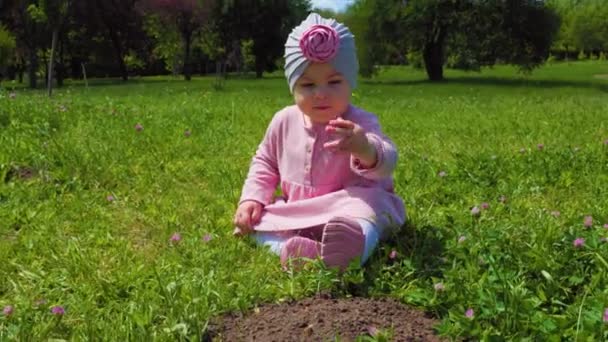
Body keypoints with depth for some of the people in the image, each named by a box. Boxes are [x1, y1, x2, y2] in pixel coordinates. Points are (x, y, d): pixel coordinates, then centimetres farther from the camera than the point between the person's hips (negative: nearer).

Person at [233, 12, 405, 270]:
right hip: (295, 213, 5)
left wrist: (366, 149, -60)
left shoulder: (360, 124, -15)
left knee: (370, 207, -34)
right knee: (257, 217, -14)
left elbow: (386, 161, -34)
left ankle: (352, 250, -67)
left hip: (349, 204, -5)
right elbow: (265, 163, 16)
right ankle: (288, 248, -44)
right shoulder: (284, 122, 1)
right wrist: (250, 199, -1)